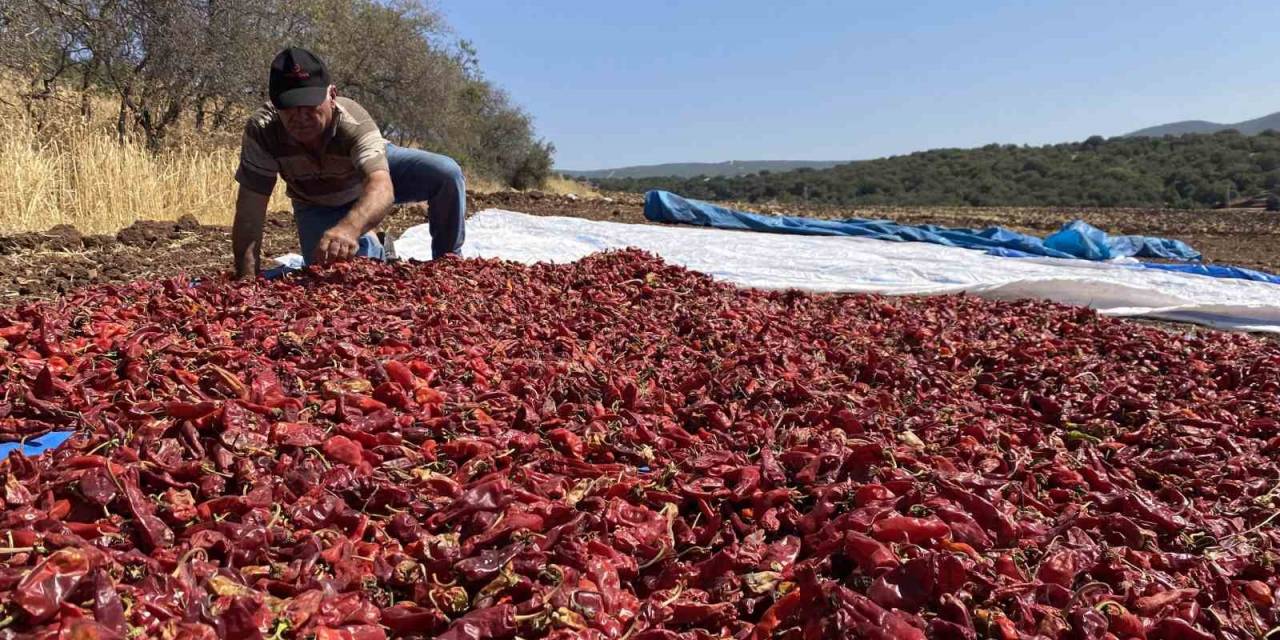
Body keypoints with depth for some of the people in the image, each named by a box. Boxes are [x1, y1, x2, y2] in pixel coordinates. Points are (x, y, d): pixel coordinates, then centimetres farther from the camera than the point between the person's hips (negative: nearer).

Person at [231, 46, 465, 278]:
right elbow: (250, 210, -31)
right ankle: (369, 248, 20)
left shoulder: (354, 122, -40)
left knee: (447, 174, -25)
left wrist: (347, 228, -79)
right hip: (318, 206, 2)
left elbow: (382, 188, -58)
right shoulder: (260, 131, -33)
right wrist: (247, 280, -40)